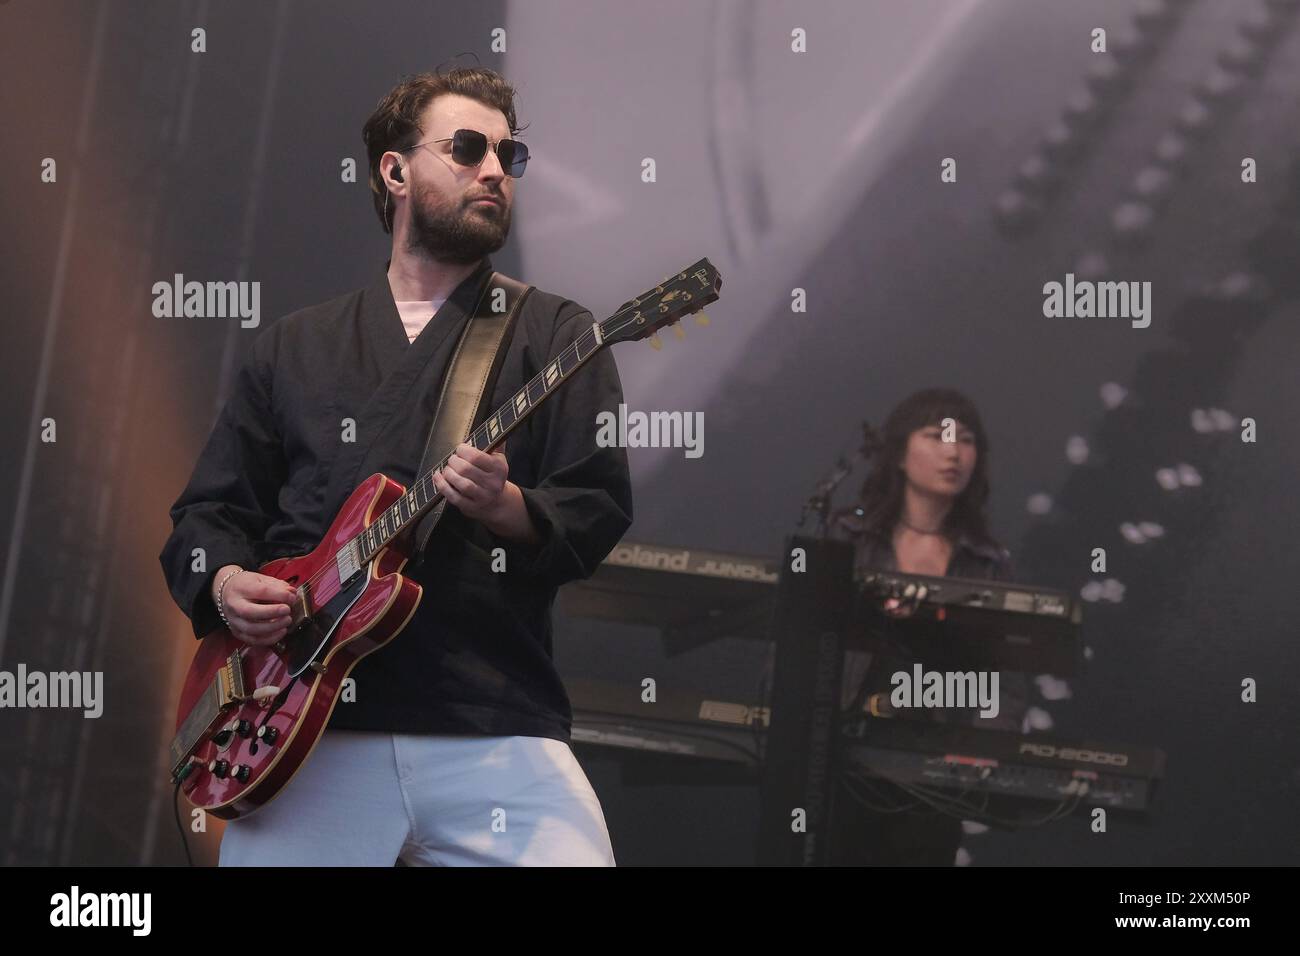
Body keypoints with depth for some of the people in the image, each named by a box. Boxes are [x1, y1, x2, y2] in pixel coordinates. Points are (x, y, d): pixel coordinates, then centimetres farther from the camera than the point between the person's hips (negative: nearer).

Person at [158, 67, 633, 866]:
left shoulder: (555, 334, 10)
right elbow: (205, 512, 19)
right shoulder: (294, 348, 18)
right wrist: (227, 582, -3)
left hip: (495, 729, -2)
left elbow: (600, 509, 1)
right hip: (307, 723, 2)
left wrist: (508, 510, -19)